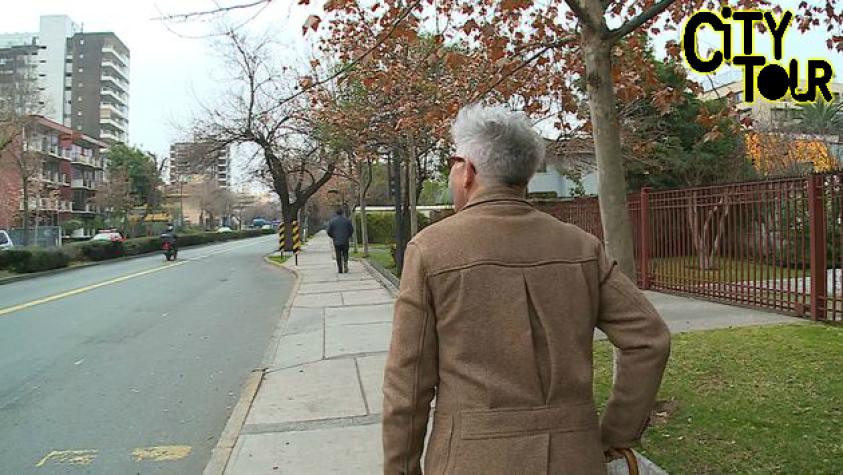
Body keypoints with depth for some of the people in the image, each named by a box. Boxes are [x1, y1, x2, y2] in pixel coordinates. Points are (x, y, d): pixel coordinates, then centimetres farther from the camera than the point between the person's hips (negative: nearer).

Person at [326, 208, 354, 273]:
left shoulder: (332, 221, -1)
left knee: (338, 255, 8)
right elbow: (351, 230, -1)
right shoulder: (347, 220, 0)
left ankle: (340, 269, 5)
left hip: (336, 241, 0)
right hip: (345, 241, 0)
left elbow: (329, 231, -2)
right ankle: (345, 263, -14)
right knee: (345, 254, 13)